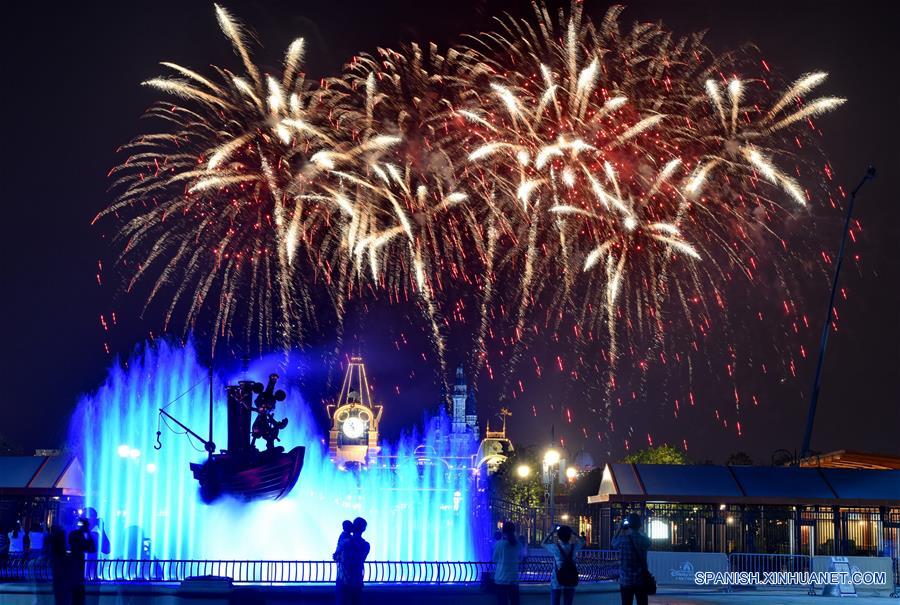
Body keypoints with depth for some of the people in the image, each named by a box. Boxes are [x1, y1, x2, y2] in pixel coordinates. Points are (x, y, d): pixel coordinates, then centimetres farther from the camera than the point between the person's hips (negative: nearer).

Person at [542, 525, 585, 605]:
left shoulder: (555, 547, -10)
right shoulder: (574, 547, -4)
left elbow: (543, 543, 9)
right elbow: (582, 542, 19)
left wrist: (552, 532, 11)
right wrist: (572, 532, 14)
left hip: (556, 583, -2)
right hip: (570, 583, 3)